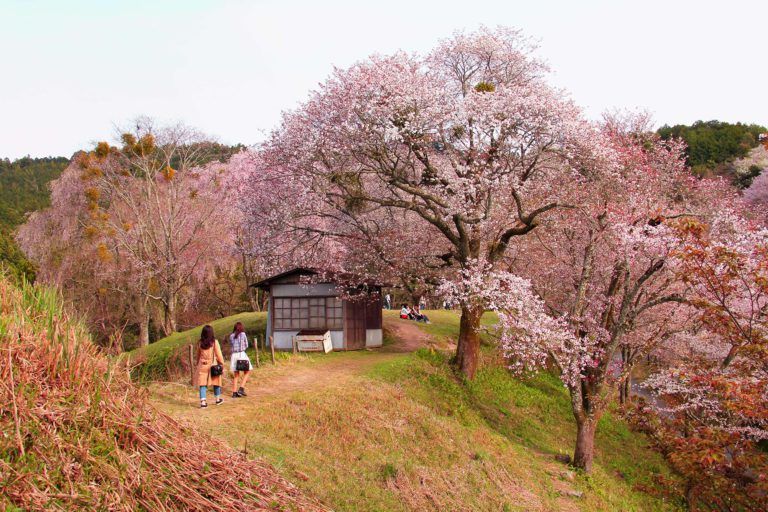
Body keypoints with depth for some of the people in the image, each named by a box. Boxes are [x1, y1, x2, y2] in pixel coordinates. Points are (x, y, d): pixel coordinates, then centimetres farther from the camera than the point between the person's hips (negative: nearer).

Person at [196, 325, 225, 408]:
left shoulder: (200, 343, 0)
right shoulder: (214, 342, -8)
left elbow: (198, 355, 10)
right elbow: (218, 354, -5)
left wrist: (198, 364, 21)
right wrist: (221, 363, 3)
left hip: (202, 365, 2)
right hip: (213, 364, -1)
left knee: (203, 383, 2)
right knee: (216, 382, 14)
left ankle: (203, 401, -7)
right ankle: (218, 399, 28)